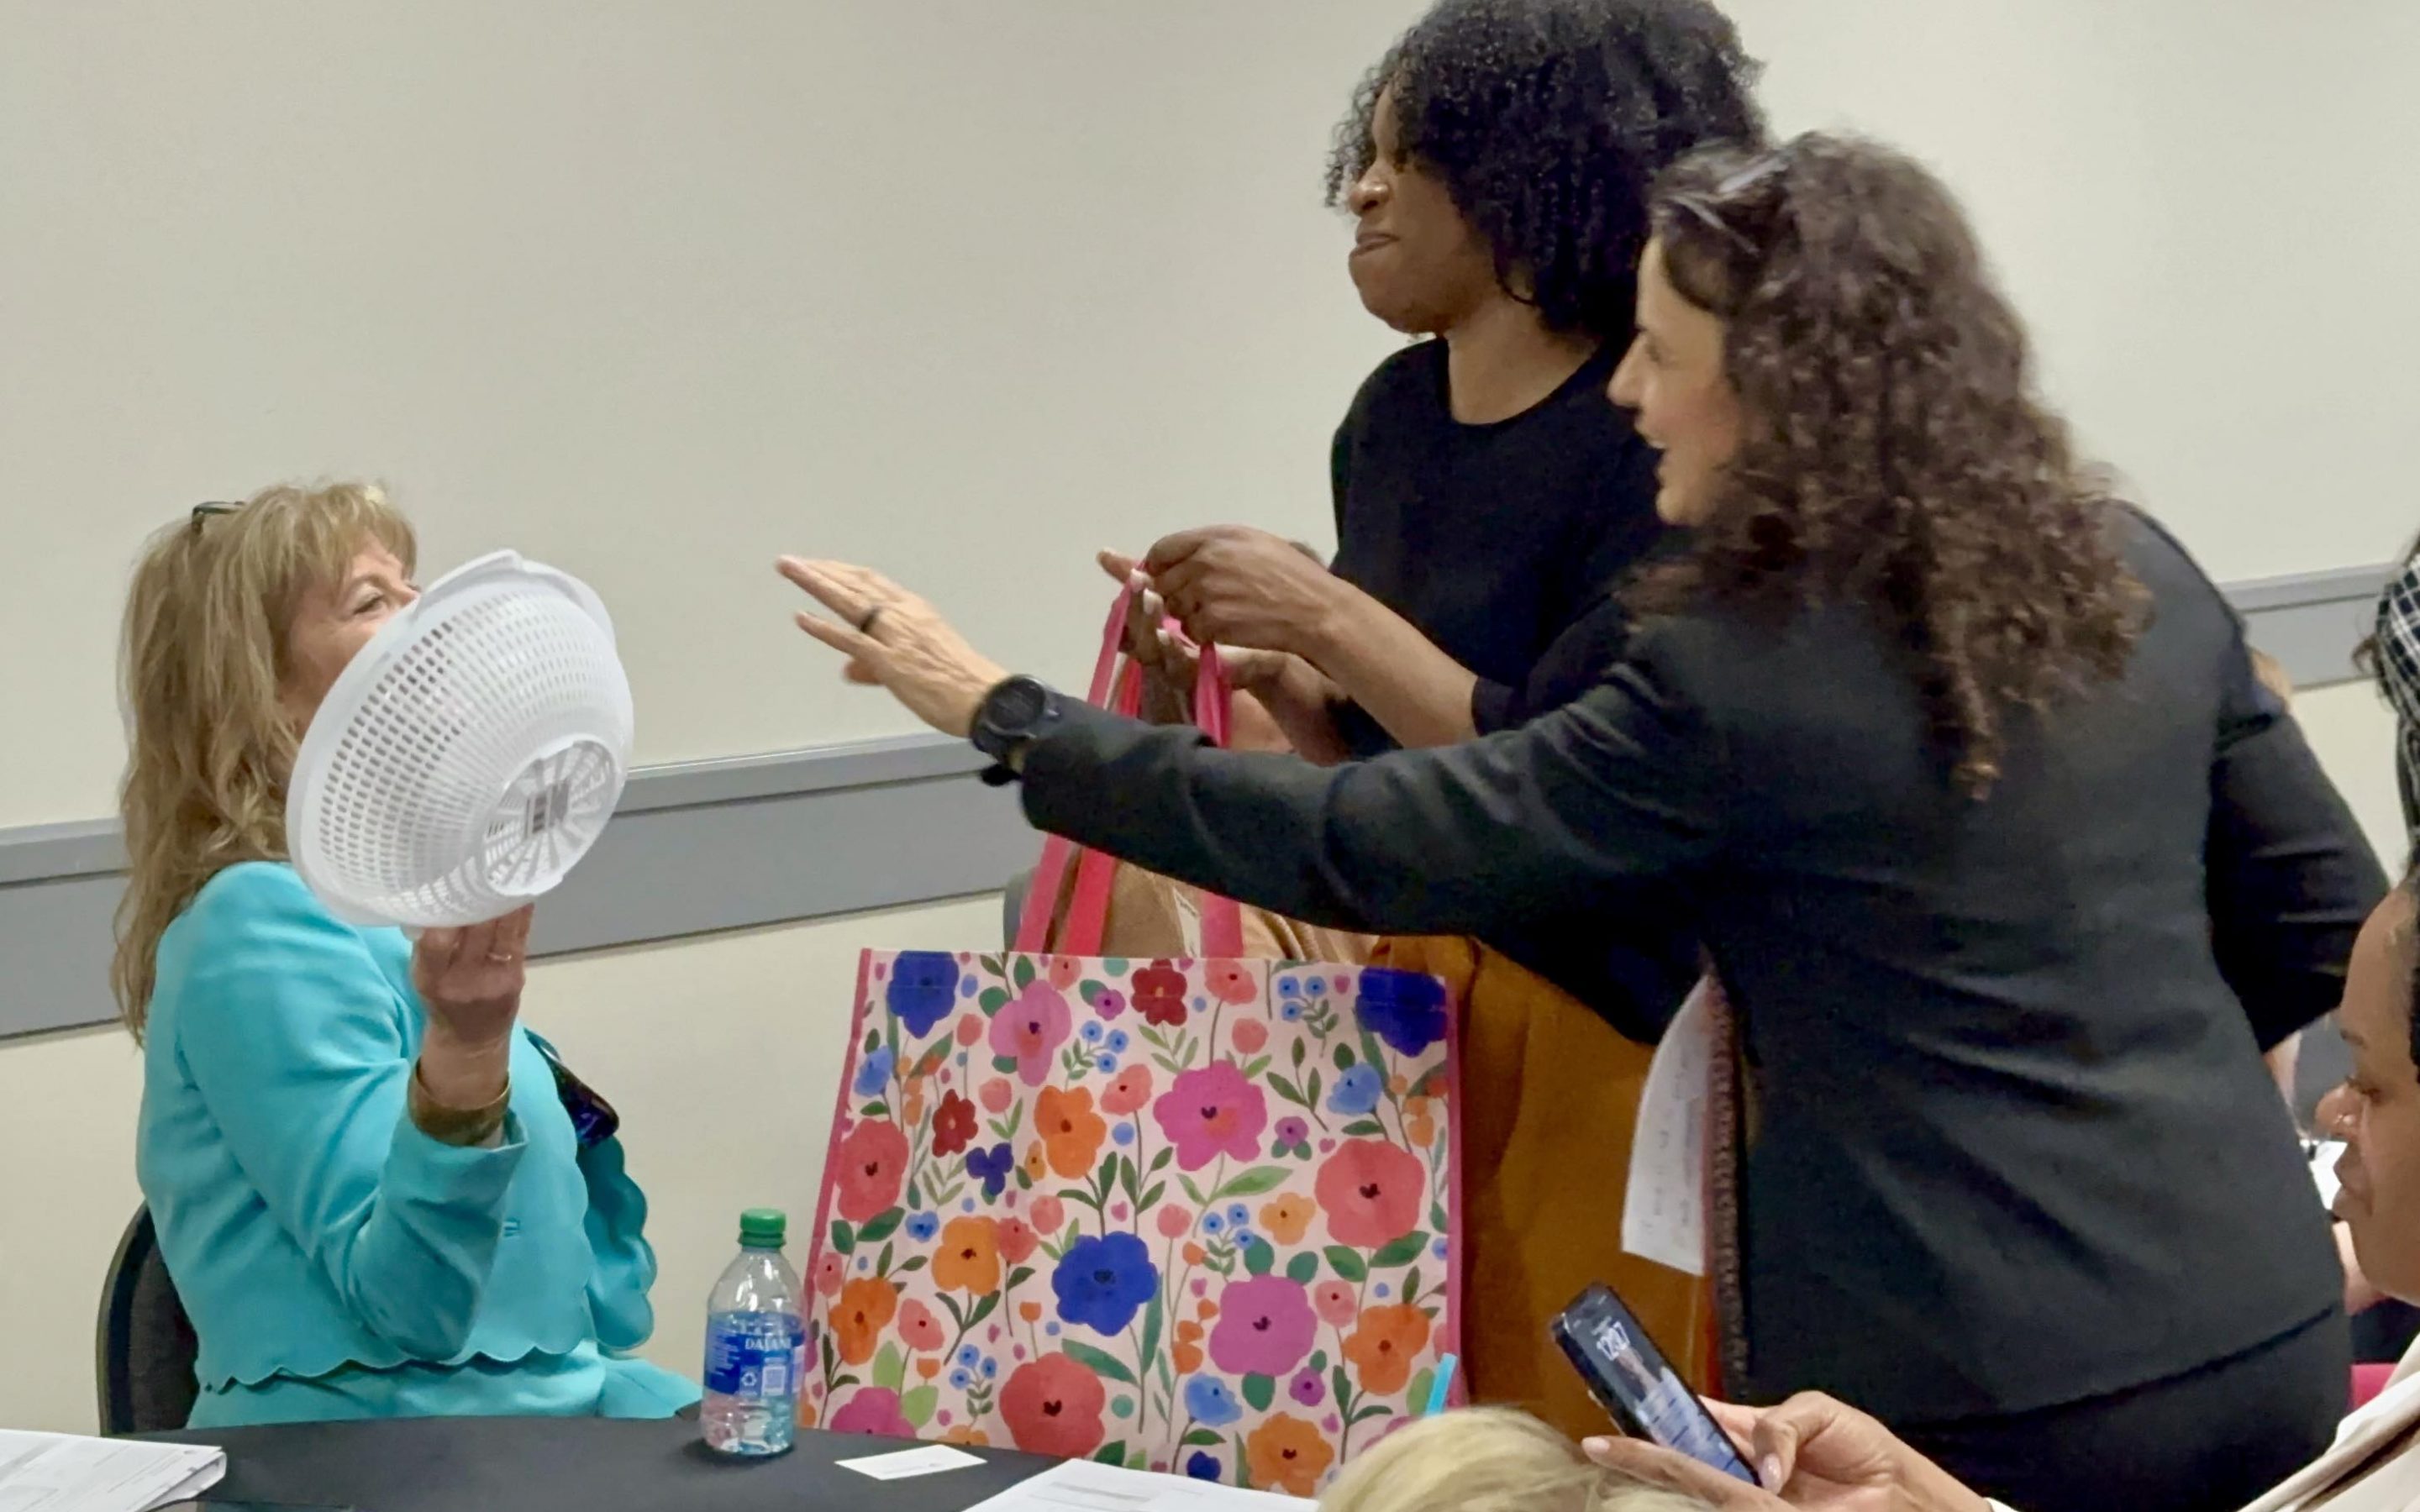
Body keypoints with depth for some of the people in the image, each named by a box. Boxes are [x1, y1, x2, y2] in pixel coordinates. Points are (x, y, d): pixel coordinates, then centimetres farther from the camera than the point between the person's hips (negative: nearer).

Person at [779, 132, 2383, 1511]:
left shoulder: (1745, 679, -16)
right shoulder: (2141, 576, 3)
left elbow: (1362, 850, -11)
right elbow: (2329, 921, 10)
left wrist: (1004, 714, -4)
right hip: (2274, 1333, 7)